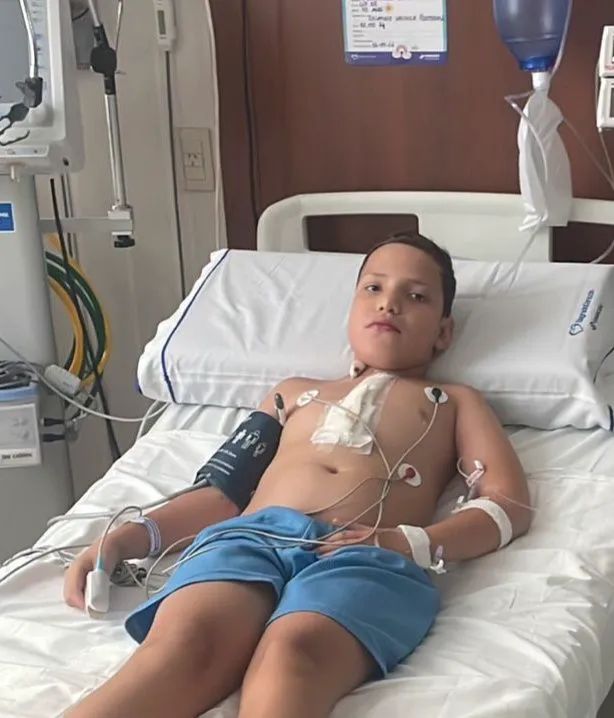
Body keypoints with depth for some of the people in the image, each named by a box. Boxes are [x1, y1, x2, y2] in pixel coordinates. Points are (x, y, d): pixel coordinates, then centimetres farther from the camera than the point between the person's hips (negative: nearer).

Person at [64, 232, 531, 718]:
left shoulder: (454, 401, 31)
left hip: (368, 555, -2)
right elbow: (225, 490, 29)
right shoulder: (296, 392, 38)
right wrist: (124, 539, 11)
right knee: (181, 646, -35)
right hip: (251, 534, 3)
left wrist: (414, 544, -6)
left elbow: (511, 503, 14)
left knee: (294, 654, -39)